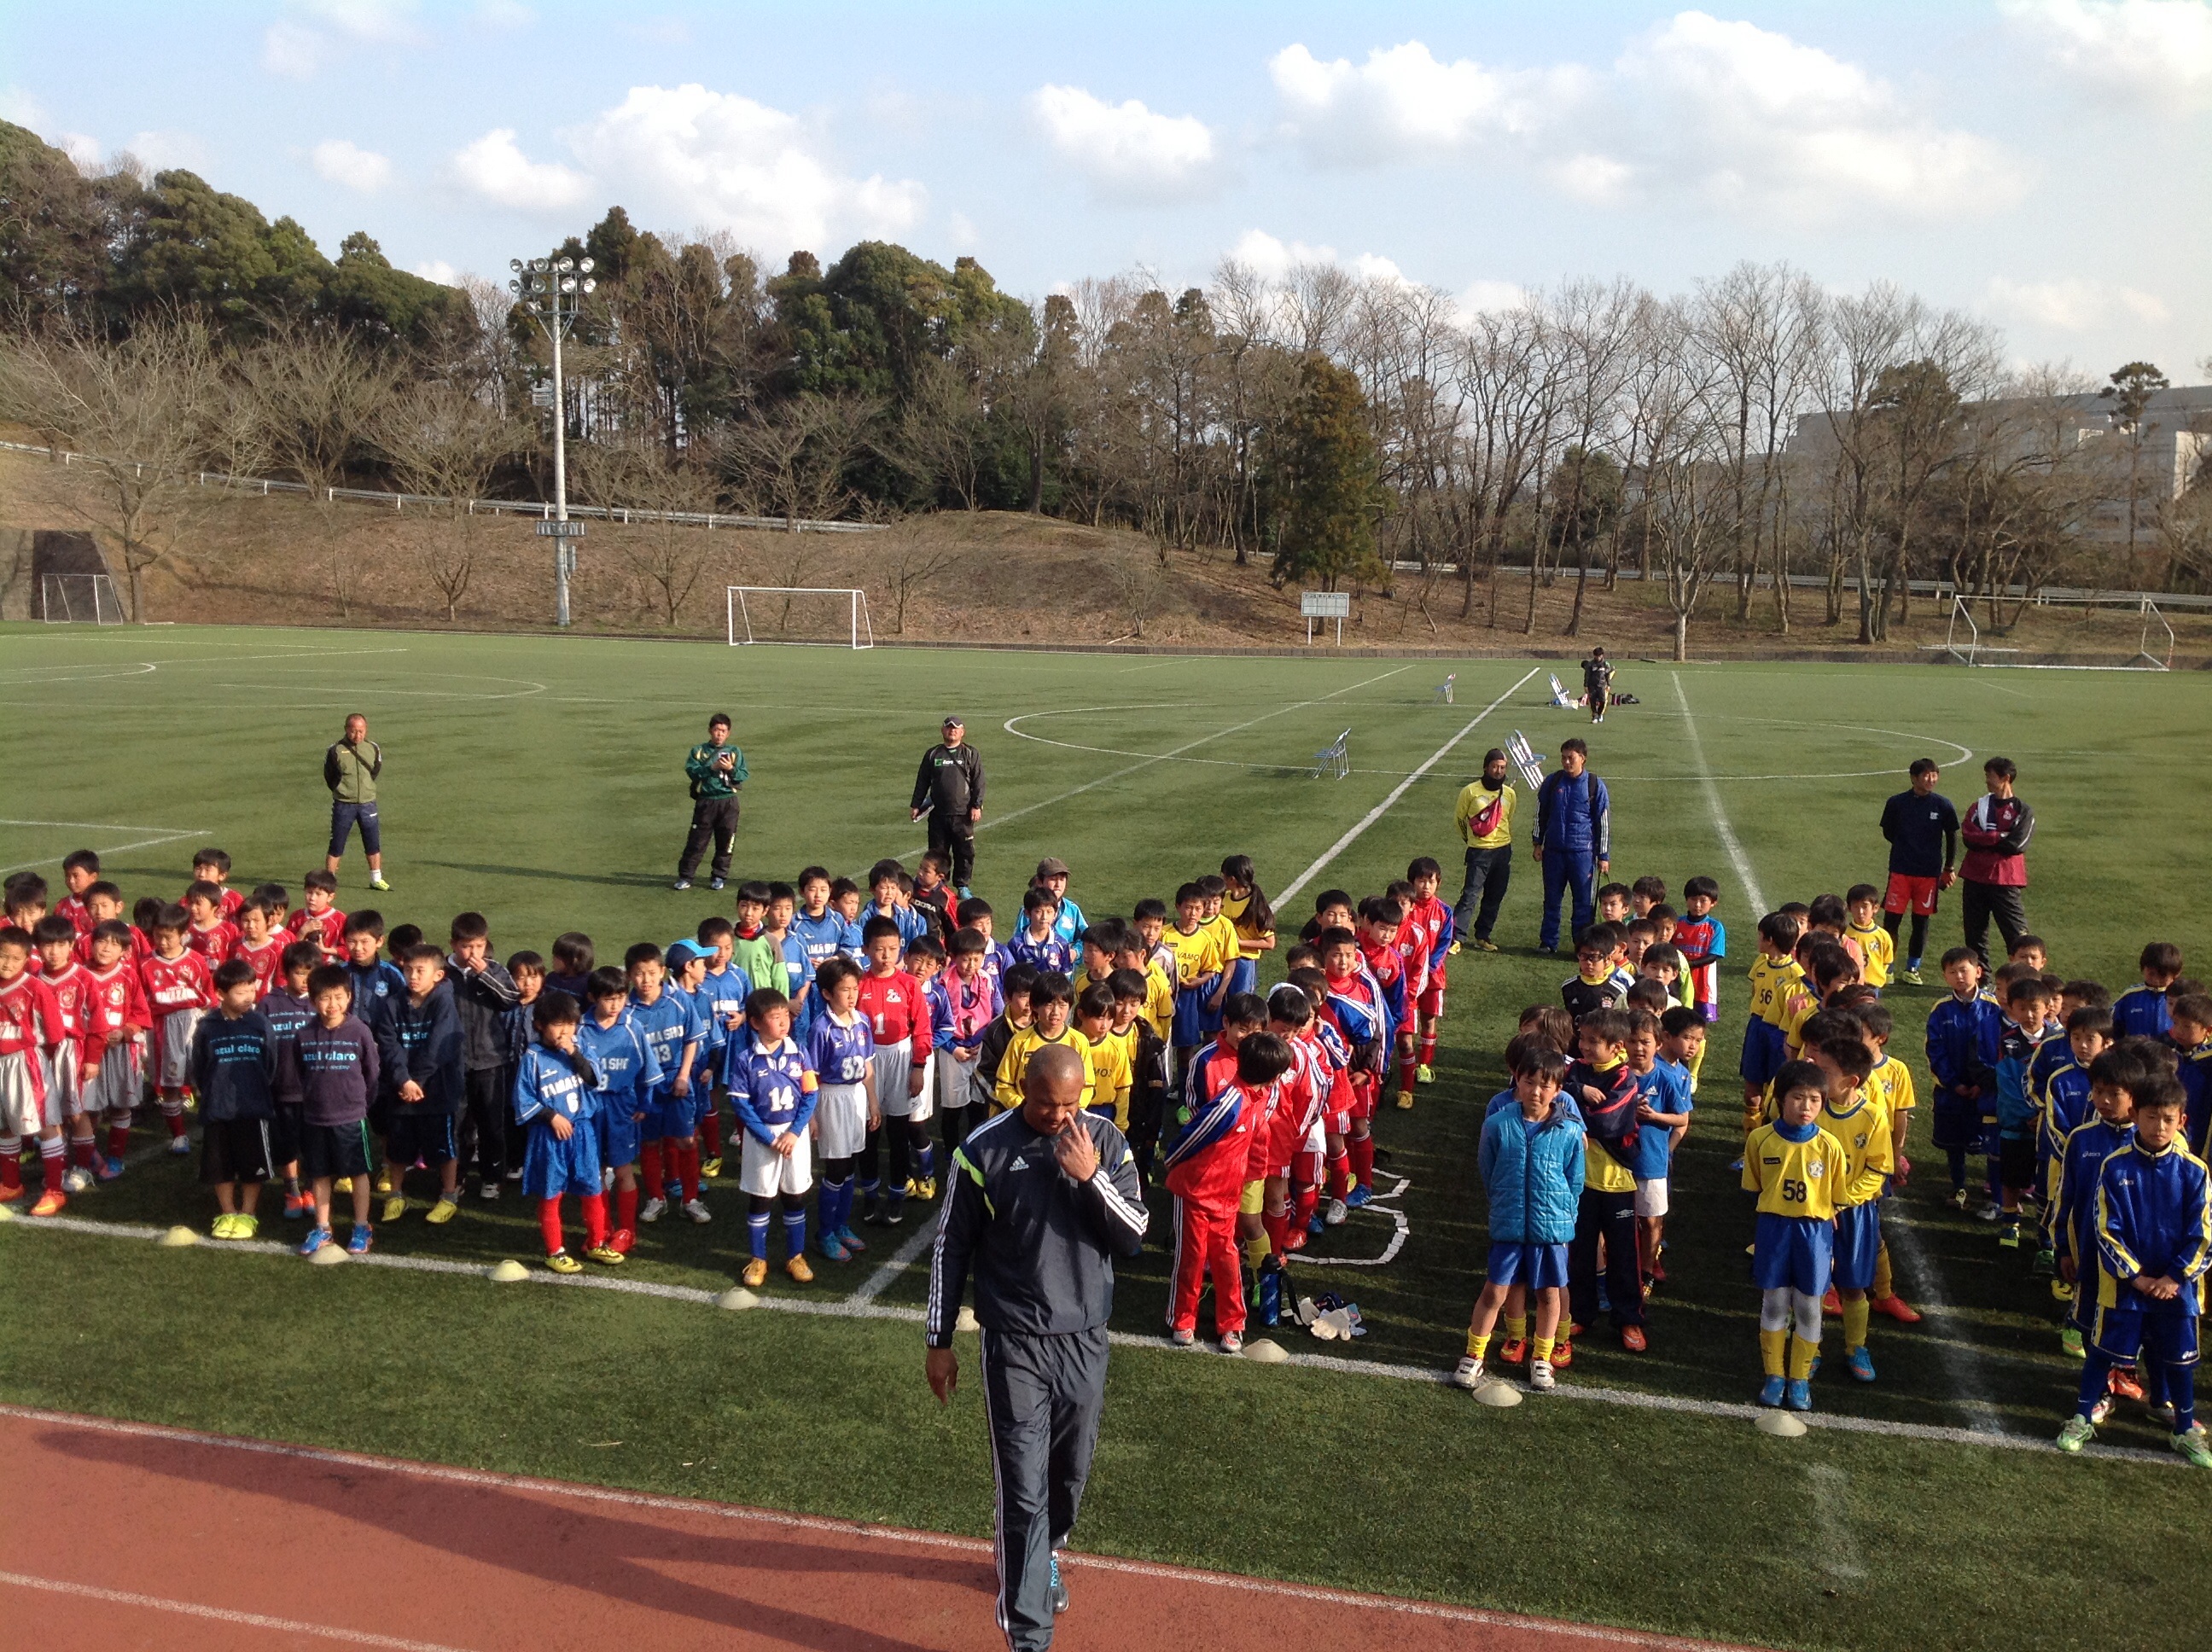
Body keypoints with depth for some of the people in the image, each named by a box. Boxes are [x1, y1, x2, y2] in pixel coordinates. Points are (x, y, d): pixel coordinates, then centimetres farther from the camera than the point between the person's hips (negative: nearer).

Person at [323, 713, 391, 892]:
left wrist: (366, 787, 8)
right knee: (336, 846, 2)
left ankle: (376, 879, 20)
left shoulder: (373, 748, 3)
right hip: (343, 805, -3)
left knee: (374, 844, 8)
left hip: (367, 804, 3)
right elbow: (329, 777, 2)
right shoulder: (336, 751, -7)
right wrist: (342, 790, 0)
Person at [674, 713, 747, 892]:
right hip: (705, 802, -1)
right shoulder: (698, 751, 6)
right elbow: (691, 770, -8)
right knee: (696, 840, -1)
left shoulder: (735, 752, 9)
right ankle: (684, 876, 6)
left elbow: (744, 776, 2)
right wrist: (711, 767, -18)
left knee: (725, 841, 5)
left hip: (728, 803, 1)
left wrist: (731, 769, -15)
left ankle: (720, 876, 17)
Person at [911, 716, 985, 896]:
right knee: (937, 853, 5)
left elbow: (978, 782, 2)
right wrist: (917, 805, 8)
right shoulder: (932, 754, 10)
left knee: (965, 852, 0)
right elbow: (922, 782, 13)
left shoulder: (971, 754, 5)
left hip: (963, 814, -2)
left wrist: (977, 806, -6)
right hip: (937, 814, 2)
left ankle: (962, 886, 11)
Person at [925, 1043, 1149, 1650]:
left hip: (1085, 1340, 3)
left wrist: (1092, 1178, -22)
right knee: (1024, 1489, -5)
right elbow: (953, 1247, -2)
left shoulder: (1106, 1141, -4)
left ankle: (1039, 1556, 47)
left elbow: (1133, 1238, -6)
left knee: (1070, 1470, 18)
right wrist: (939, 1342, 1)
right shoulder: (984, 1148, -10)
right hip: (1014, 1344, -3)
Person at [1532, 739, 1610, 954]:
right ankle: (1548, 942, 18)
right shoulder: (1552, 781, 3)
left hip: (1583, 852, -2)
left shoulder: (1595, 785, -3)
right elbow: (1541, 813, 13)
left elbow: (1604, 821, 1)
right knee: (1552, 898, 9)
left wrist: (1604, 856, 0)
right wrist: (1538, 843, 12)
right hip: (1554, 850, 2)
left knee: (1584, 900, 1)